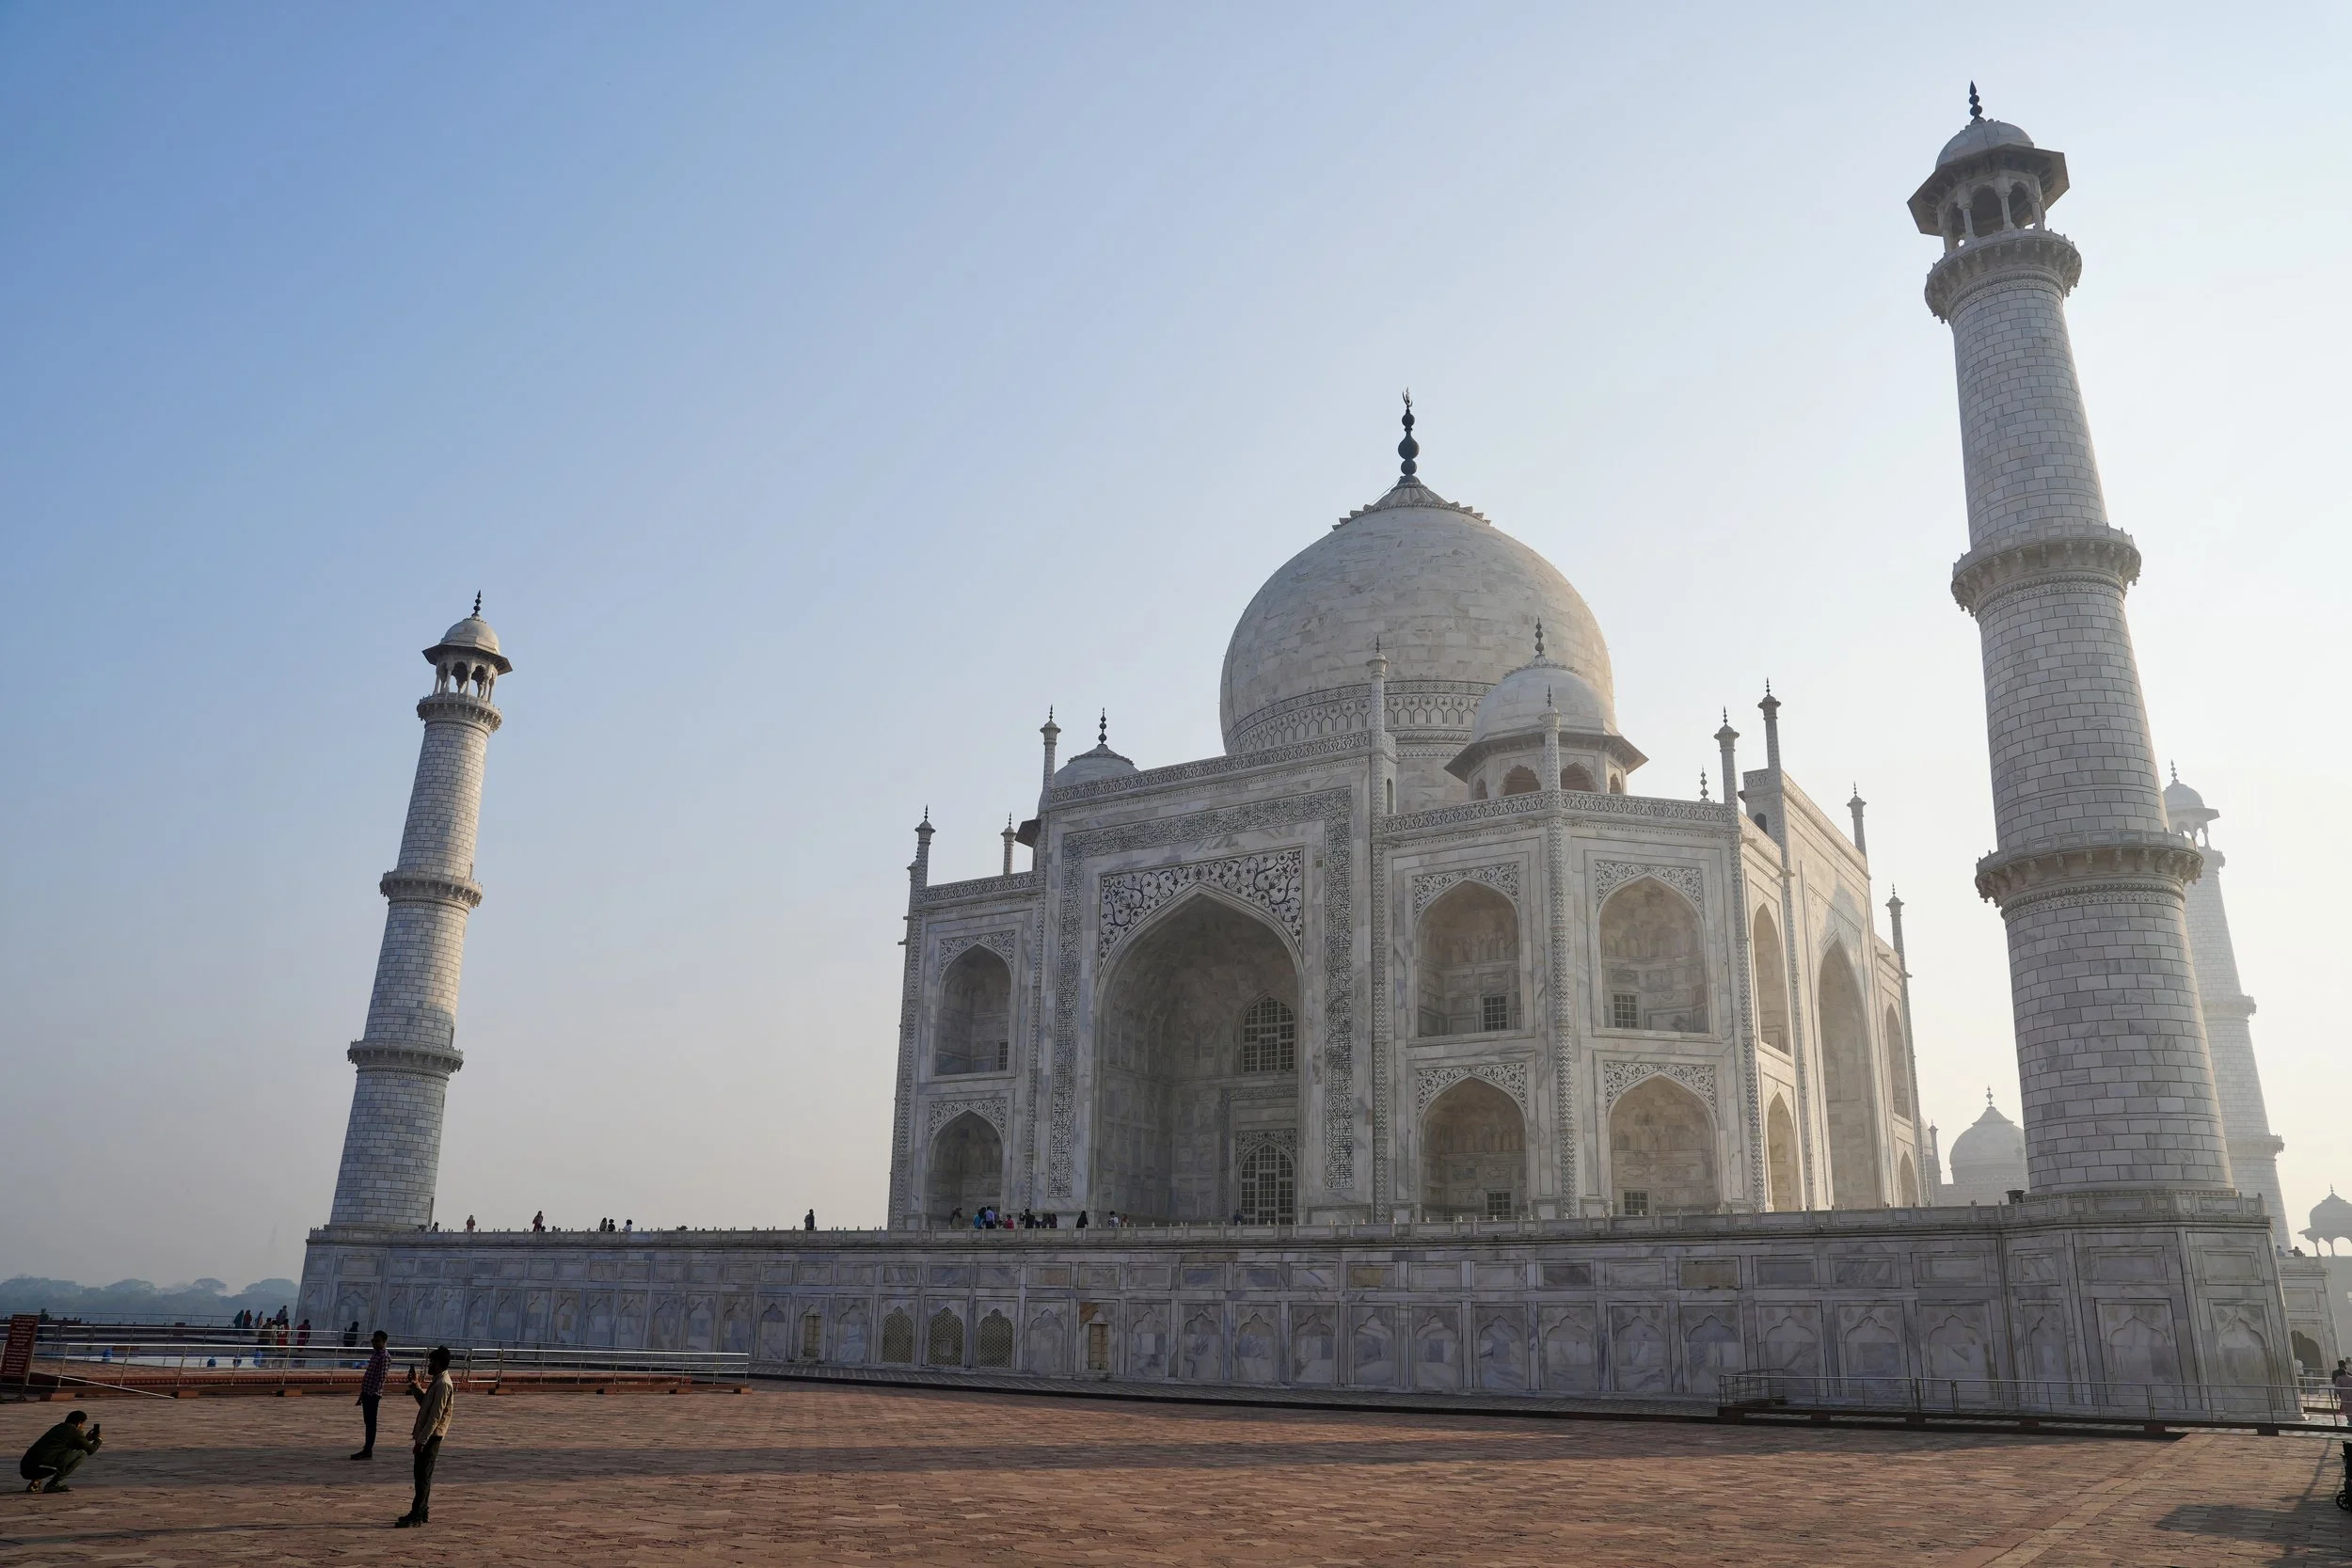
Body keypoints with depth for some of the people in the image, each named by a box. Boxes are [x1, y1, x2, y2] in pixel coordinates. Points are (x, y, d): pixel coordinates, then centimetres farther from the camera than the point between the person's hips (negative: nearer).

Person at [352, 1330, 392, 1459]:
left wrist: (374, 1392, -21)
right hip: (367, 1391, 9)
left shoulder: (385, 1356, -13)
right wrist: (363, 1393, 20)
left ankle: (368, 1451, -2)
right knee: (368, 1421, 13)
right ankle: (367, 1449, 19)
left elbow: (382, 1377, -18)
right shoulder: (375, 1354, 15)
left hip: (374, 1393, -9)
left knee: (371, 1422, -5)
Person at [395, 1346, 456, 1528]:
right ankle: (422, 1513, 23)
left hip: (431, 1436, -10)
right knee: (422, 1475, 15)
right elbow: (425, 1403, 23)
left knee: (423, 1476, -6)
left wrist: (422, 1440, -22)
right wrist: (416, 1385, 16)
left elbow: (435, 1416, -22)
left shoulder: (443, 1384, -19)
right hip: (427, 1435, 10)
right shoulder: (437, 1381, 13)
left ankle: (416, 1517, -3)